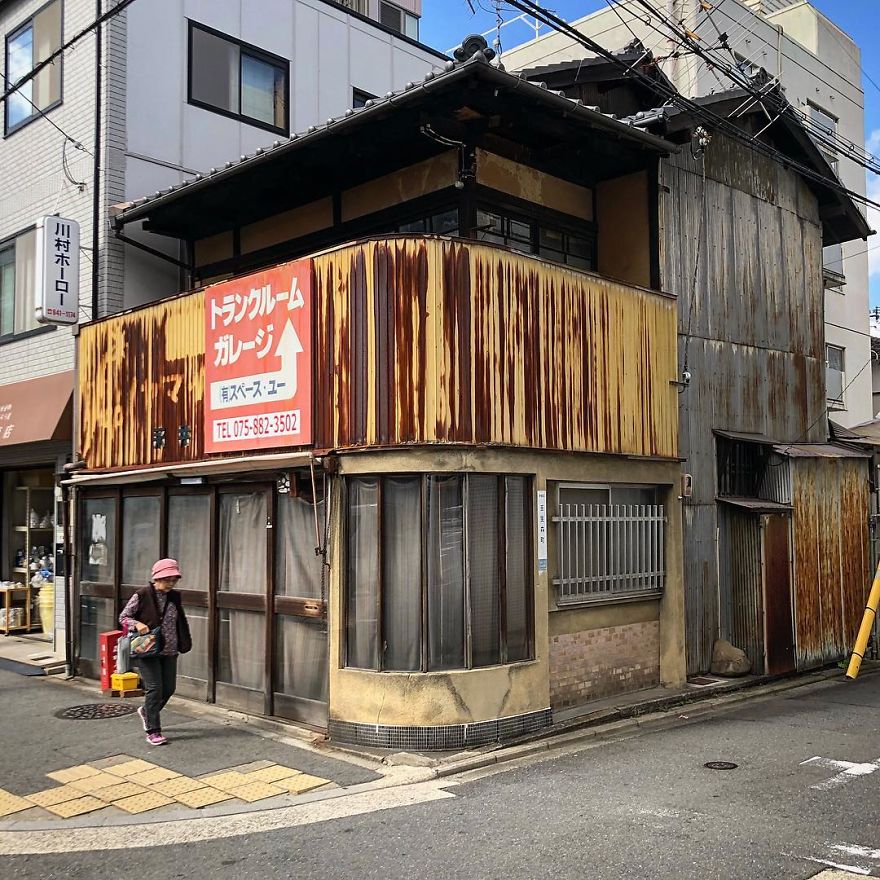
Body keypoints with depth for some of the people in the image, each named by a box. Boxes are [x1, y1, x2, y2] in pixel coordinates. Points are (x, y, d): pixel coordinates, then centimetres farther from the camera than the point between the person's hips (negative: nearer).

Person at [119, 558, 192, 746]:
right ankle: (153, 731, 4)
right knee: (154, 688, -8)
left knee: (169, 688, 9)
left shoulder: (174, 597, 5)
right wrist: (137, 624, -23)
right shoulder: (142, 595, -10)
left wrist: (183, 644, 11)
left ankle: (146, 711, 38)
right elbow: (123, 617, -4)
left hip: (169, 651, 6)